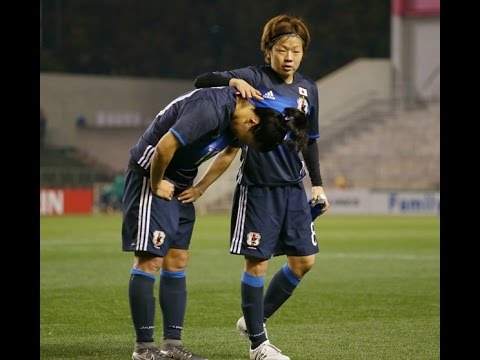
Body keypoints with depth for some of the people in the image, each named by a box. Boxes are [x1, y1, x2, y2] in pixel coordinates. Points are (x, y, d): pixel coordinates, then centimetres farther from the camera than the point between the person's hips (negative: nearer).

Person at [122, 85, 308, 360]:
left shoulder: (238, 116, 1)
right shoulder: (210, 109, -29)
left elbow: (228, 154, 19)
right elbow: (164, 147, -32)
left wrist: (200, 189, 14)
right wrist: (156, 185, -18)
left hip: (180, 185, 9)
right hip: (152, 174, -9)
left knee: (177, 262, 6)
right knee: (150, 260, -9)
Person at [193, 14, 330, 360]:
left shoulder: (308, 89, 9)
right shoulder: (255, 78, -8)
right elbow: (201, 81, -14)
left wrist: (318, 185, 14)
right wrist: (233, 81, -32)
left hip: (293, 188, 6)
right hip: (258, 187, -6)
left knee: (304, 260, 6)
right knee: (257, 263, -2)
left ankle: (255, 319, 24)